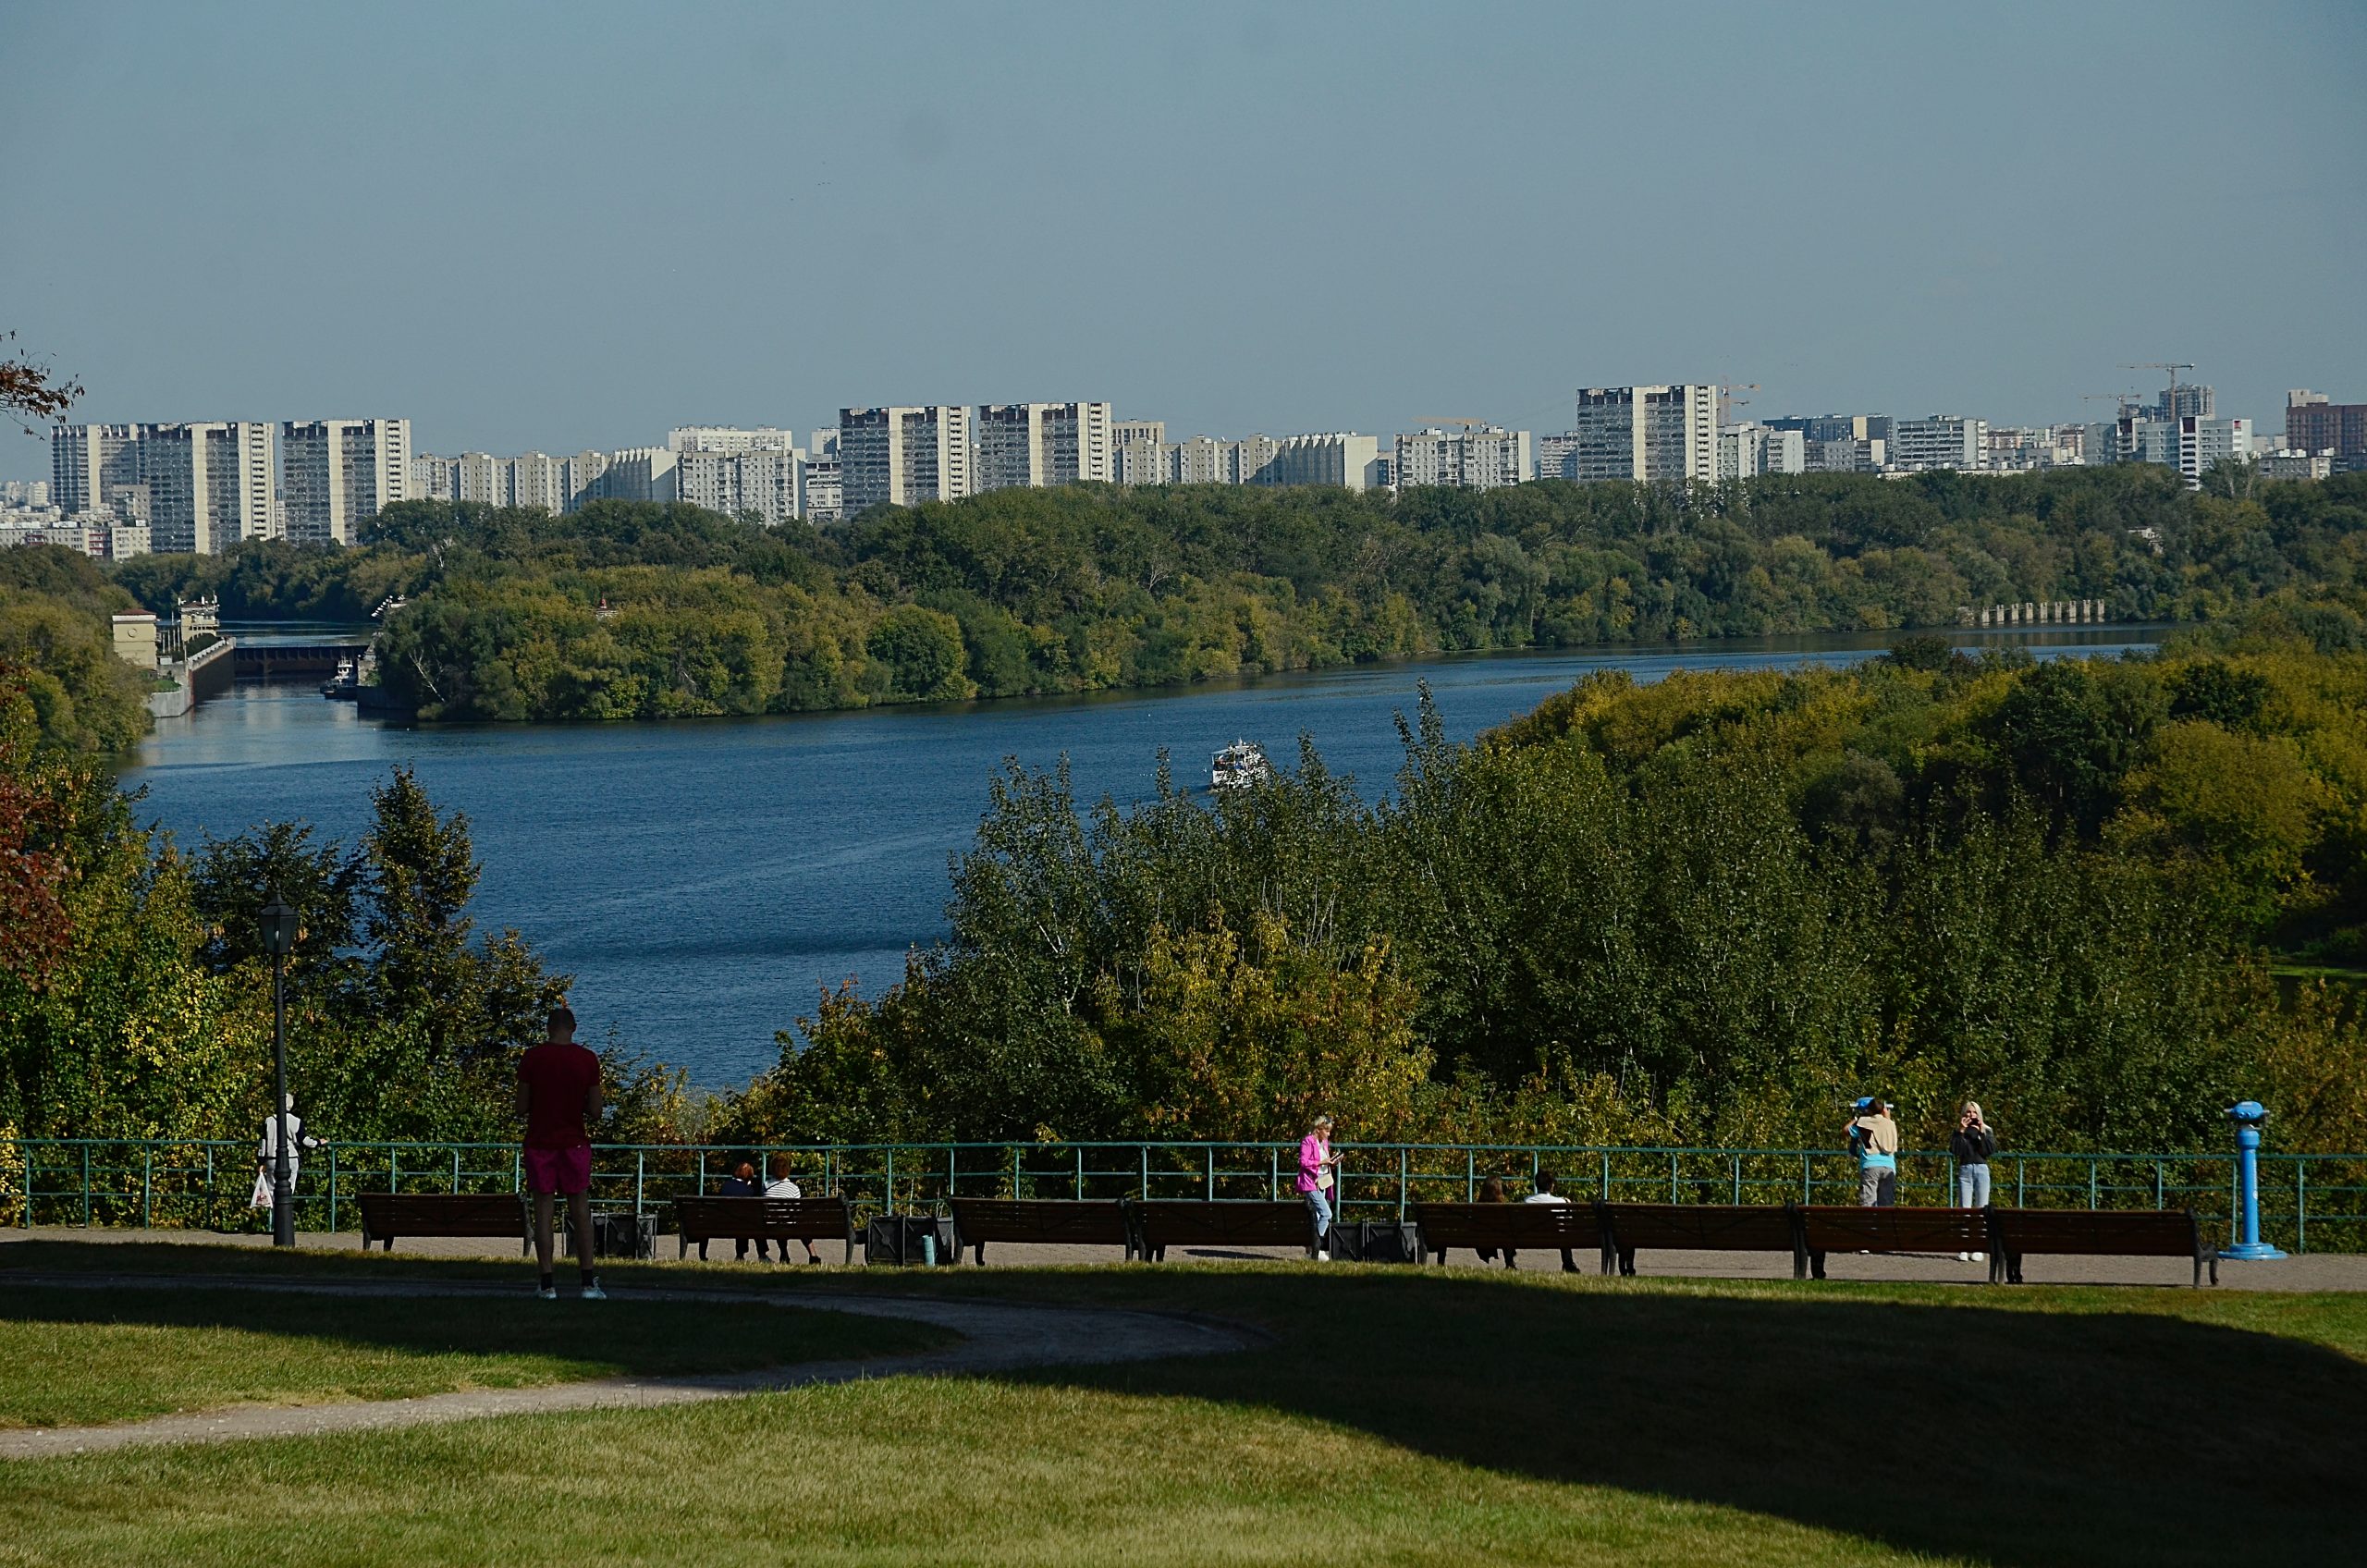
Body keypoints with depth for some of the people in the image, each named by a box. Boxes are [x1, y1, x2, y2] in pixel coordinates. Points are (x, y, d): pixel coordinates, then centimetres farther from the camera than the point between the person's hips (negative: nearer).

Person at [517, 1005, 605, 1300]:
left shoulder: (532, 1058, -6)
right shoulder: (587, 1060, -4)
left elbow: (521, 1107, -4)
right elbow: (595, 1110, -2)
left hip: (540, 1142, -1)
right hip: (575, 1143, 1)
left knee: (543, 1212, 2)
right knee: (581, 1211, 8)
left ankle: (547, 1284, 0)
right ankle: (588, 1283, 4)